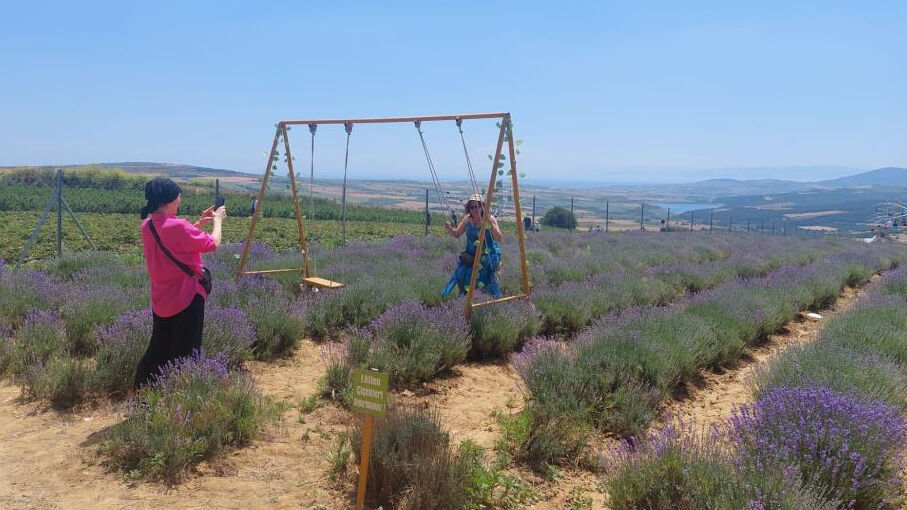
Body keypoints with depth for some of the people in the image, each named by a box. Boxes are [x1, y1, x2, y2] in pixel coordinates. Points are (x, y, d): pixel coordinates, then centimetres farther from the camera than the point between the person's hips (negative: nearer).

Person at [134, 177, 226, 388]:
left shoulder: (147, 226, 3)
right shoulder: (177, 226, -22)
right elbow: (213, 244, -14)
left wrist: (199, 224, 16)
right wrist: (217, 220, 3)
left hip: (161, 301, 8)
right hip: (186, 299, -8)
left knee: (158, 350, 20)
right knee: (185, 353, 4)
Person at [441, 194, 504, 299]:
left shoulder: (490, 219, -15)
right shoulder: (467, 219, -2)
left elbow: (500, 239, -23)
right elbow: (456, 235, 4)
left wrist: (492, 225, -38)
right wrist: (450, 229, -17)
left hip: (489, 255, -4)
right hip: (471, 255, 4)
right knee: (460, 274, -6)